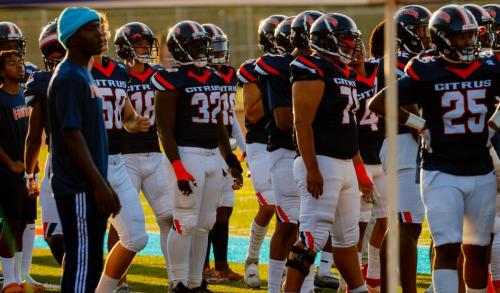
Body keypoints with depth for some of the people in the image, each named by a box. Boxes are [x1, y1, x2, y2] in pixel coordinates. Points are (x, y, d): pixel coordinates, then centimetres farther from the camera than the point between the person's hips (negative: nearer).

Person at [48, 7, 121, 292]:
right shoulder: (69, 78, -14)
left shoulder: (85, 76, 16)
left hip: (89, 187, 10)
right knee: (82, 261, -7)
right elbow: (72, 136, -19)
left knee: (91, 262, 12)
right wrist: (99, 185, -20)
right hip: (77, 189, -10)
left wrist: (104, 184, 19)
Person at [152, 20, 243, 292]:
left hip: (213, 156, 8)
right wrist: (179, 169, -19)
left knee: (204, 224, 10)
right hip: (187, 155, -8)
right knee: (185, 224, -7)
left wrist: (231, 160, 19)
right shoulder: (173, 81, -9)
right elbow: (165, 130, -12)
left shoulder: (214, 79, 14)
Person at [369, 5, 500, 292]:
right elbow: (378, 104, -5)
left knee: (477, 248, 11)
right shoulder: (425, 73, -8)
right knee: (447, 247, -12)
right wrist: (422, 125, -5)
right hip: (441, 174, -4)